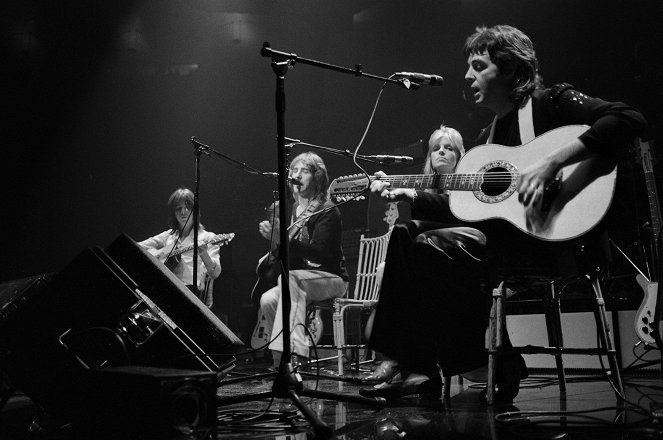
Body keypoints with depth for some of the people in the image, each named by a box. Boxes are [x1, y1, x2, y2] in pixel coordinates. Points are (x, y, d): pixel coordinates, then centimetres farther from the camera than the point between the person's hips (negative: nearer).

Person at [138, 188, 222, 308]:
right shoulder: (168, 236, 21)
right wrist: (160, 252, 1)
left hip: (191, 290, -2)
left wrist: (204, 254, -24)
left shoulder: (207, 238, 8)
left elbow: (215, 274, -5)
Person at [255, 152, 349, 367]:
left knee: (288, 278, -36)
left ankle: (294, 353, -44)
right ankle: (280, 360, -13)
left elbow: (320, 253, -25)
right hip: (297, 279, 6)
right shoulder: (289, 210, 14)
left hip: (330, 279, -6)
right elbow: (279, 252, 29)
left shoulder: (327, 212, -9)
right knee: (268, 299, -24)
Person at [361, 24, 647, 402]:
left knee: (432, 247, -22)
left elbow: (629, 120, -20)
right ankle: (423, 368, 3)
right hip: (507, 235, 9)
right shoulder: (488, 137, 20)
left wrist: (552, 161, -28)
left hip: (559, 234, -9)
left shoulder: (551, 102, -3)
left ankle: (488, 367, -7)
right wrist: (408, 195, 11)